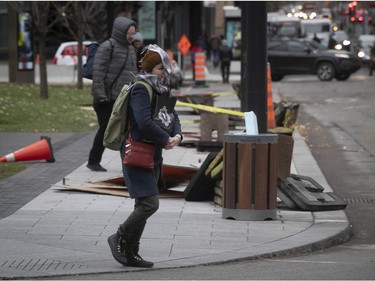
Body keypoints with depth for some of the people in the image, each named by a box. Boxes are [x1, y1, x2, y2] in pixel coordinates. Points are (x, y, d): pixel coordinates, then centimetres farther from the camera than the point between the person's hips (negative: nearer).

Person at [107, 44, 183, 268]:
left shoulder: (162, 90, 11)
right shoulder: (141, 90, -16)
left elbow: (173, 116, 14)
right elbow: (145, 123, -27)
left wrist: (177, 135, -7)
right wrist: (166, 140, -16)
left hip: (154, 156, 9)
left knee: (144, 205, 12)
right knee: (149, 203, -14)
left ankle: (131, 253, 20)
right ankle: (119, 239, 6)